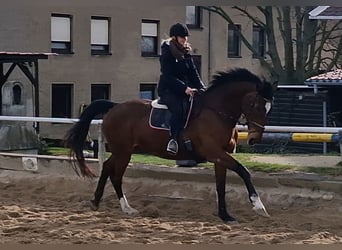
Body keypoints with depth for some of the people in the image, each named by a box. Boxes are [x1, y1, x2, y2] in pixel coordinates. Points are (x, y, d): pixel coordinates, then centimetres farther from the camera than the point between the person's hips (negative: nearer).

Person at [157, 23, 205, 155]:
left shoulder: (186, 53, 12)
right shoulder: (167, 53, -8)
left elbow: (193, 73, 10)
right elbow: (168, 76, -17)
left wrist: (202, 88, -6)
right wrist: (184, 88, -27)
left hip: (186, 89, 7)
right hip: (167, 89, -7)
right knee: (178, 109, -33)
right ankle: (173, 139, -32)